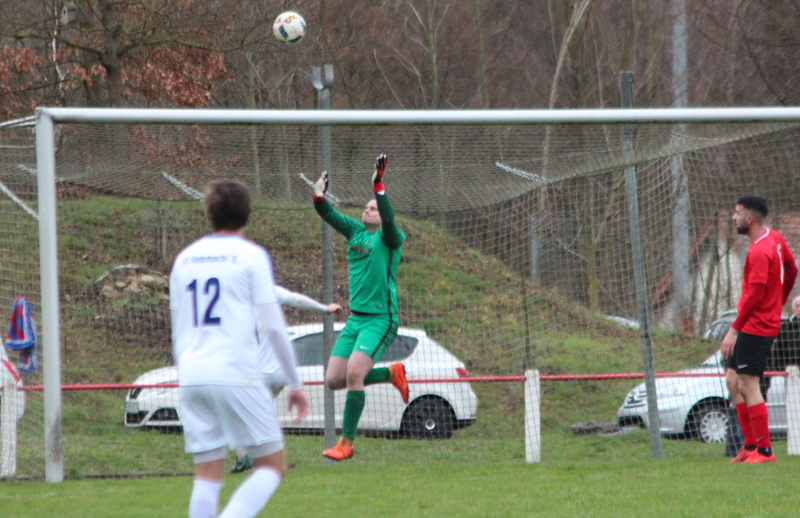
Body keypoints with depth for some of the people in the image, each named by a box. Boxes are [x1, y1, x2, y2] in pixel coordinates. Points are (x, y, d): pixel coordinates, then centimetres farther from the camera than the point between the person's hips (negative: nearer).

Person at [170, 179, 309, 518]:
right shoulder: (251, 256, 0)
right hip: (237, 375, -5)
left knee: (208, 475, 7)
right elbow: (273, 325, -3)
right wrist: (295, 382, 4)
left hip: (192, 376, 5)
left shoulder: (185, 259, 15)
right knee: (271, 467, 2)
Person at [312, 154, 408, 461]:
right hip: (355, 318, 7)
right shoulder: (355, 232, 13)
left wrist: (378, 185, -34)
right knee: (333, 380, 2)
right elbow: (329, 216, 5)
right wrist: (319, 197, -14)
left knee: (354, 373, -22)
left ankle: (347, 442, -14)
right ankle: (391, 373, 23)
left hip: (380, 319, -7)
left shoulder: (389, 238, -5)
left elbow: (388, 220, -26)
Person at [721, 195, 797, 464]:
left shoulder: (759, 252, -21)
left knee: (748, 385, -7)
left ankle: (763, 451, -4)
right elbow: (791, 271, 20)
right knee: (733, 380, 13)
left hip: (755, 327, -10)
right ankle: (750, 444, 16)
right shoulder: (775, 239, 8)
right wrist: (779, 304, 30)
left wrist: (734, 330, -24)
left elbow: (755, 294, -25)